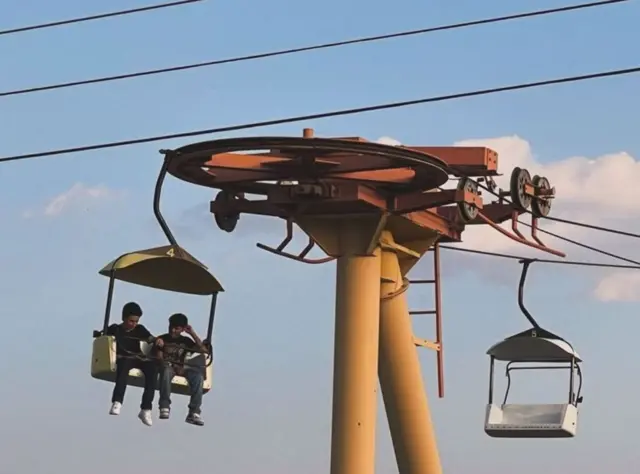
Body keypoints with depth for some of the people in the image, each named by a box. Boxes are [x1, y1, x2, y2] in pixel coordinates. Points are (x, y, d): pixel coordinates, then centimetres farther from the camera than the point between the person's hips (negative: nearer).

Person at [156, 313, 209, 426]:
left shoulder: (186, 341, 15)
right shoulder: (162, 339, 9)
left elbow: (204, 350, 3)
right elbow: (159, 358, 0)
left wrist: (192, 333, 0)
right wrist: (172, 366, -19)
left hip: (180, 368, 3)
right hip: (166, 366, -2)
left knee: (198, 375, -30)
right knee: (166, 371, -42)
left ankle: (194, 412, -35)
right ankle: (165, 407, -40)